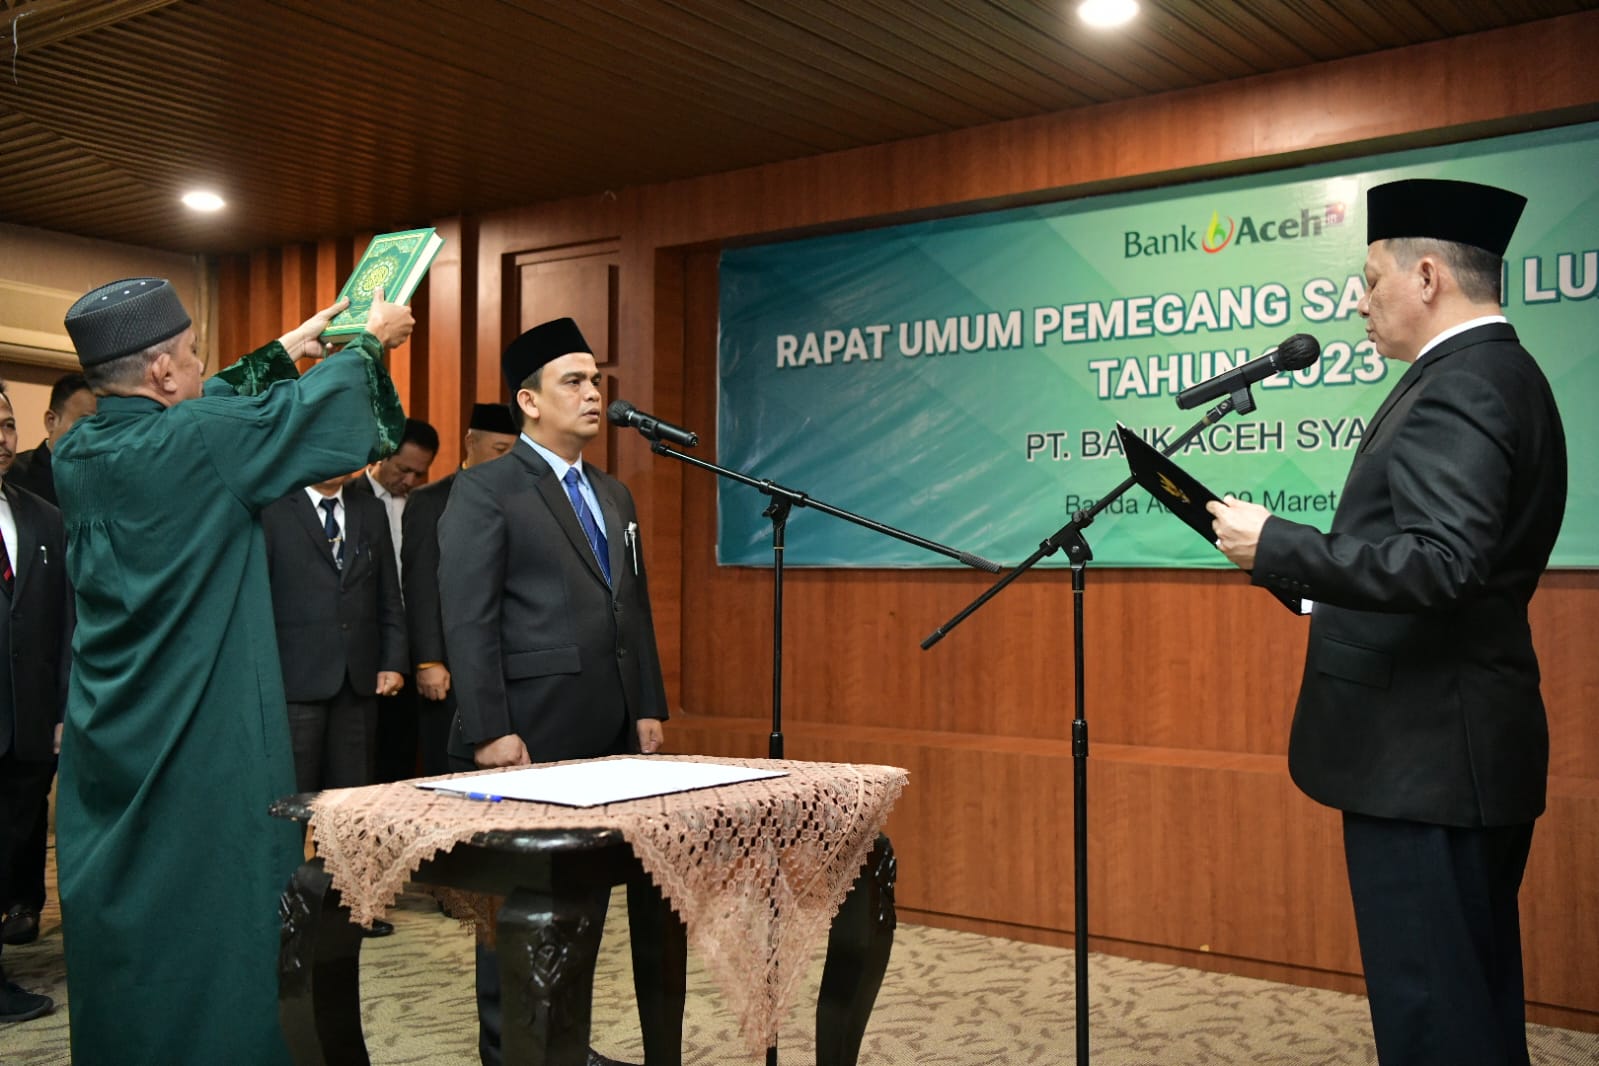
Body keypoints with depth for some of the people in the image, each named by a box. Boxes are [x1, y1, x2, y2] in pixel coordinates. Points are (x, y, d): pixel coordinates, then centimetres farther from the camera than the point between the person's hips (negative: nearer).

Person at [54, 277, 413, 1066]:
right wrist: (370, 342, 16)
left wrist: (283, 350, 29)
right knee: (214, 930, 2)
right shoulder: (199, 442, -17)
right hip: (206, 749, -7)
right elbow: (316, 408, -4)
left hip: (108, 752, 7)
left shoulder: (77, 453, 3)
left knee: (119, 932, 15)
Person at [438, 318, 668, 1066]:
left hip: (607, 733, 7)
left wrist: (649, 706, 12)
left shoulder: (614, 496, 17)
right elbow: (467, 621, -12)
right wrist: (490, 730, -17)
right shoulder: (485, 490, -6)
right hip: (530, 735, -7)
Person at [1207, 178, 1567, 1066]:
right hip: (1459, 744, 11)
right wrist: (1296, 566, 13)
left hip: (1425, 751, -11)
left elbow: (1440, 562, -28)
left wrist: (1275, 546, -21)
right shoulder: (1499, 376, 15)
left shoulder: (1457, 389, -17)